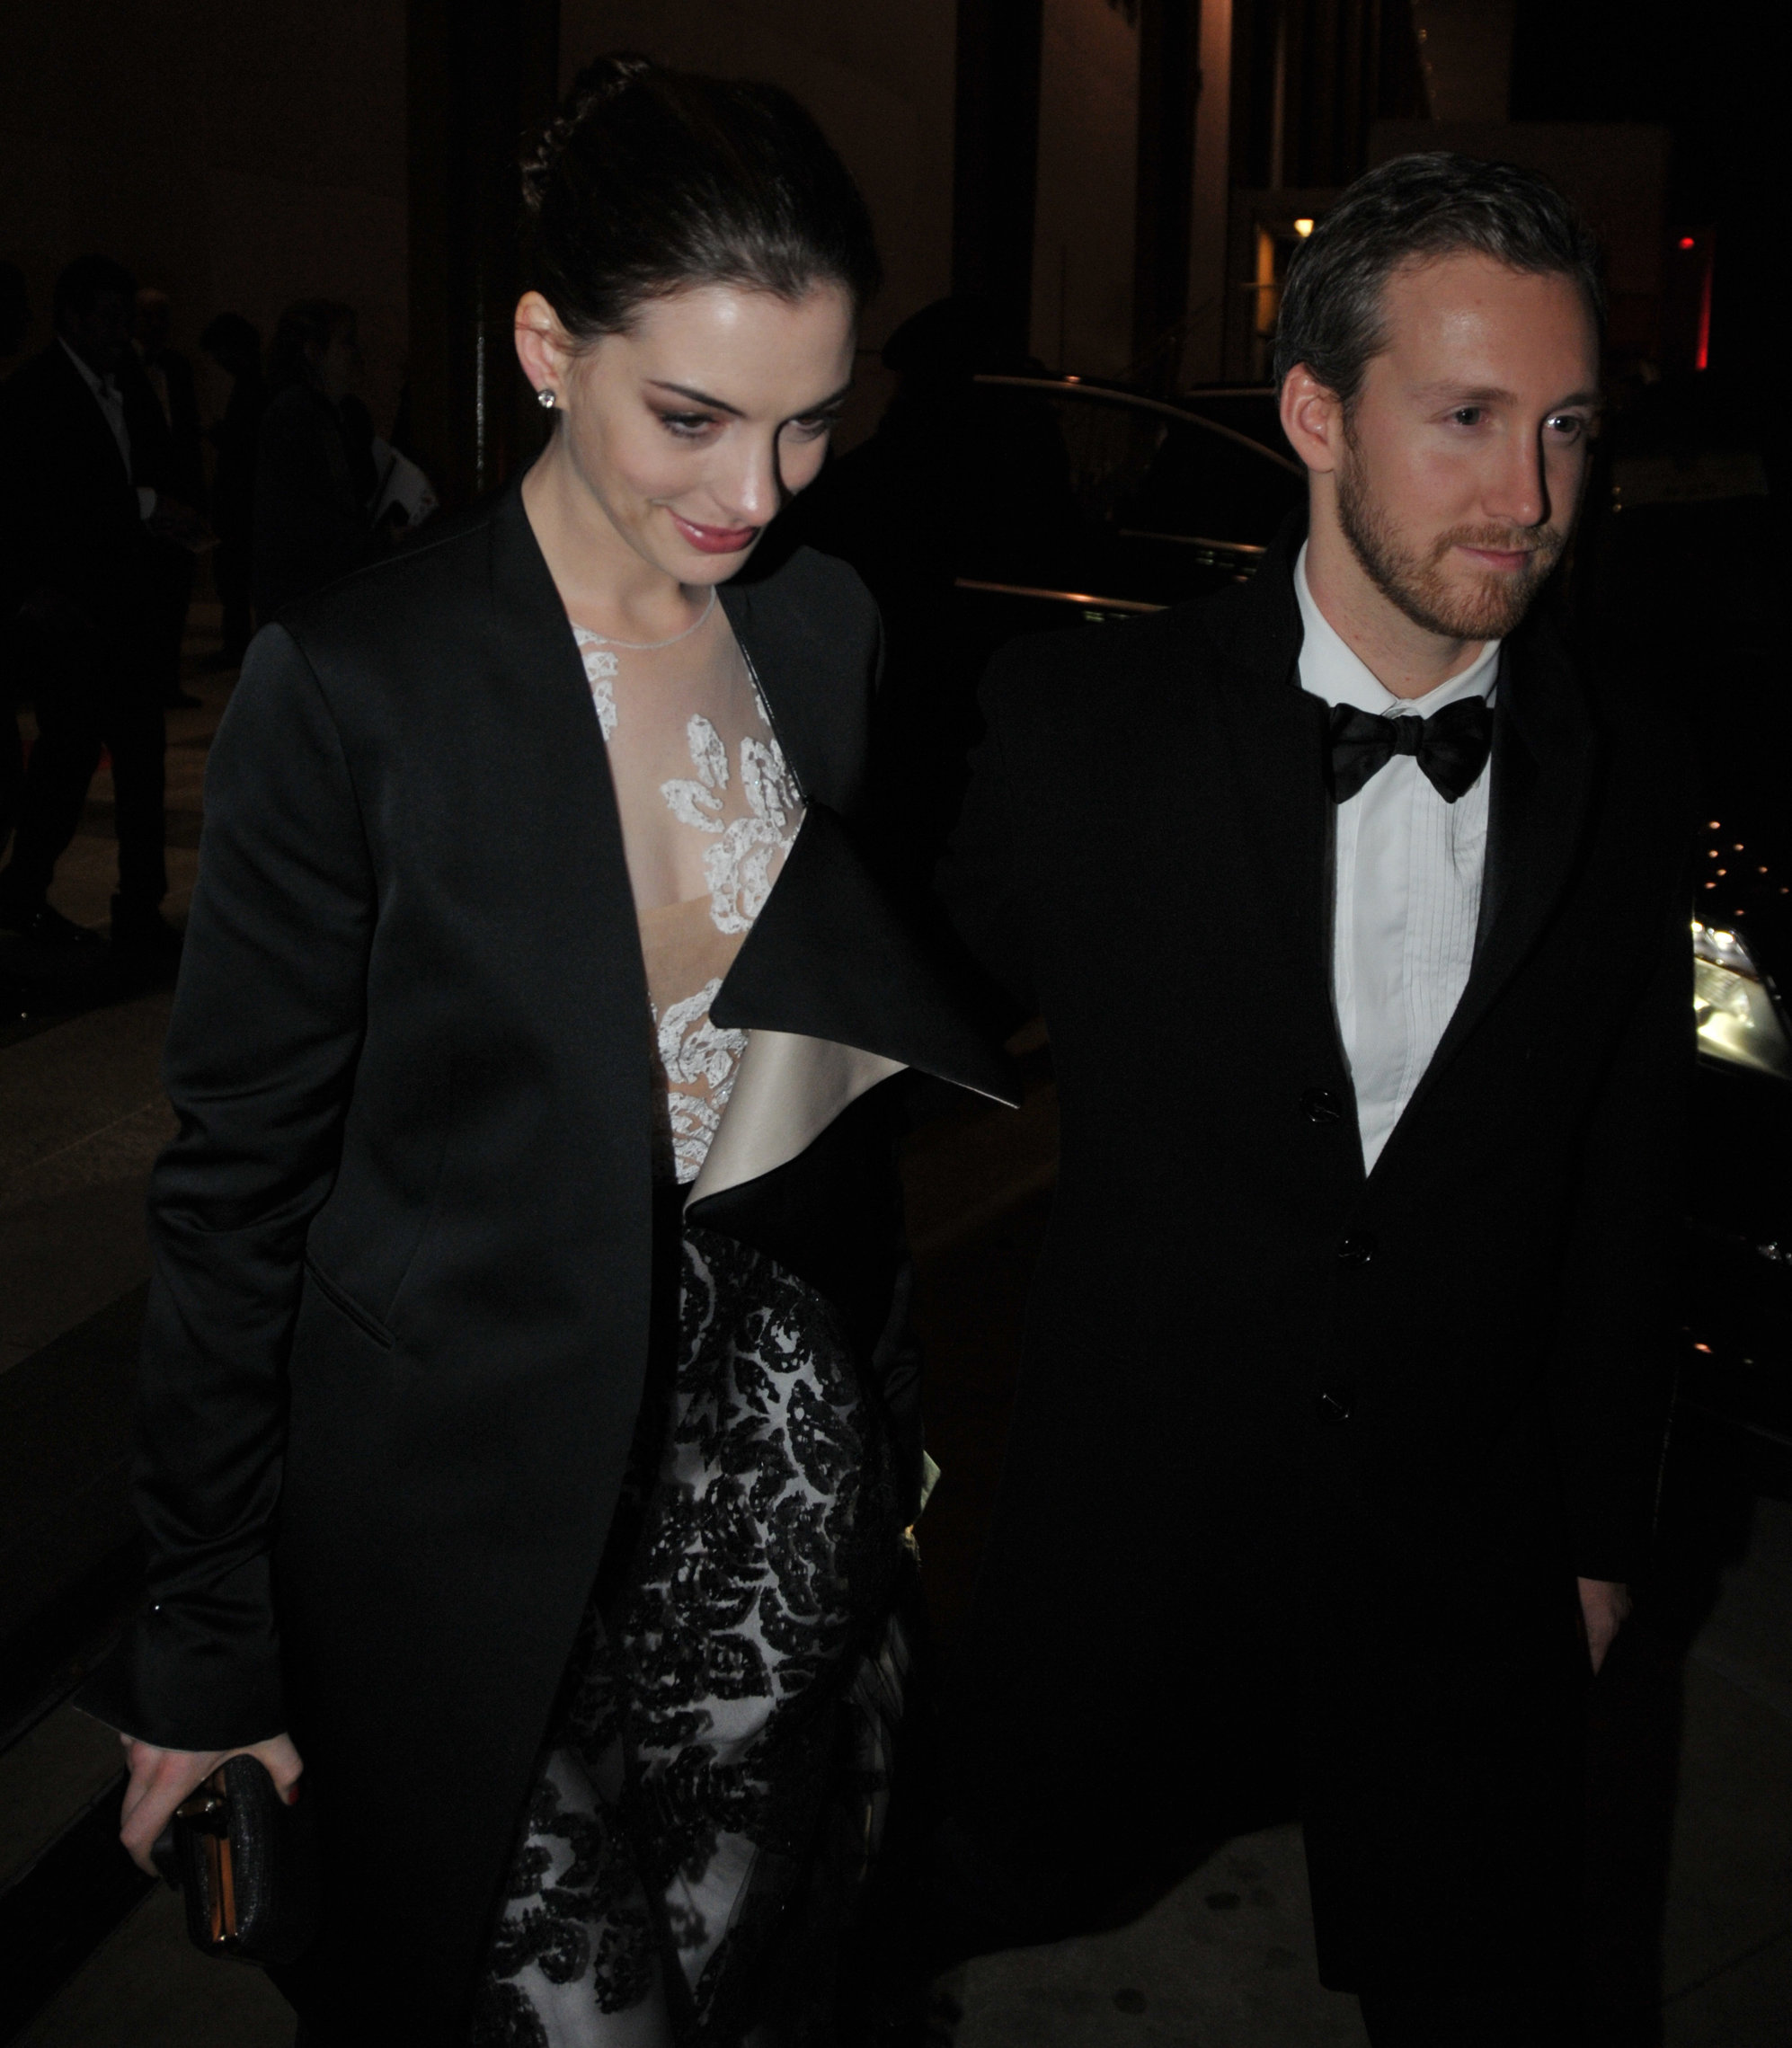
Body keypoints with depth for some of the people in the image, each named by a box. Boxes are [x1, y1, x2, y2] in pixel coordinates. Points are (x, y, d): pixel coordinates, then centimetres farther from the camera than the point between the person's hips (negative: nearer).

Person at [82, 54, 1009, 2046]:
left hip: (793, 1465, 5)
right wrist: (210, 1642, -5)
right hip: (489, 1511, -4)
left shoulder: (829, 628, 1)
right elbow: (238, 1186, -10)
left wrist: (895, 1416, 13)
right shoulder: (352, 687, -16)